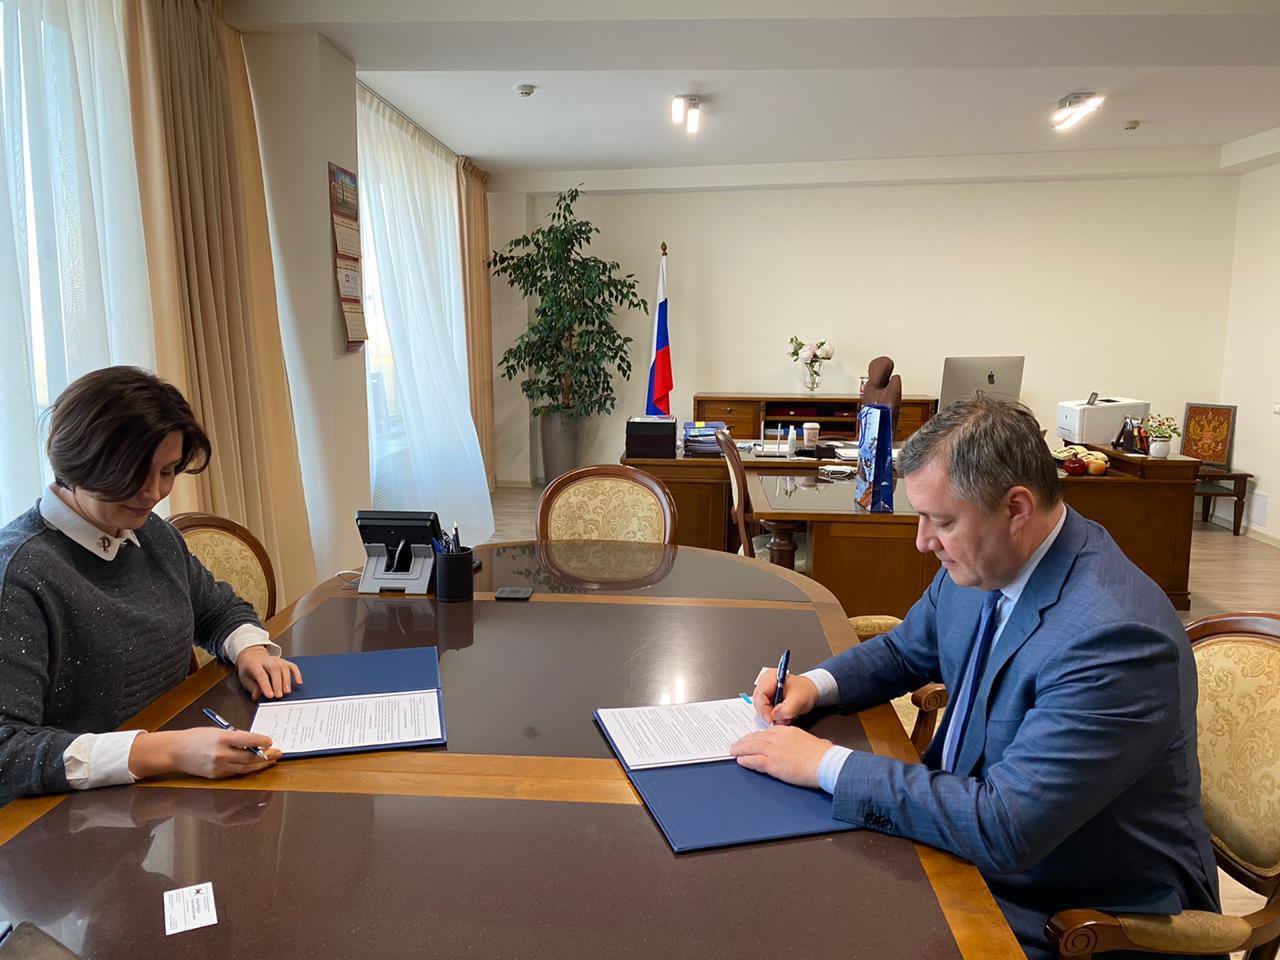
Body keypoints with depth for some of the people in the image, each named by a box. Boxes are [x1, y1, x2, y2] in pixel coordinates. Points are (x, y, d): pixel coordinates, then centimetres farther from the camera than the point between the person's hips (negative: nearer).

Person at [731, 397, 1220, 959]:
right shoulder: (977, 565, -6)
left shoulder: (1114, 635, -31)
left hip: (1077, 913, -6)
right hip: (973, 840, 7)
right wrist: (816, 686, -6)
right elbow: (905, 651, 13)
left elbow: (1005, 828, -33)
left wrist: (827, 765, -26)